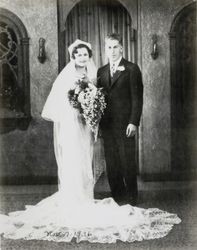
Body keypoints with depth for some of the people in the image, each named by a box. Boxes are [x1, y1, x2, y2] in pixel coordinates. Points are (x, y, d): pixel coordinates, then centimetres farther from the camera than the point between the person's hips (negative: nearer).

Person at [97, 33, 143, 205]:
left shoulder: (132, 69, 0)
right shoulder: (101, 72, 14)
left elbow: (137, 97, -5)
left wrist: (134, 122, -12)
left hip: (125, 125, -4)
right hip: (107, 125, 4)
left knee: (128, 163, 0)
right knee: (111, 164, 7)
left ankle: (131, 199, 13)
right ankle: (117, 197, 19)